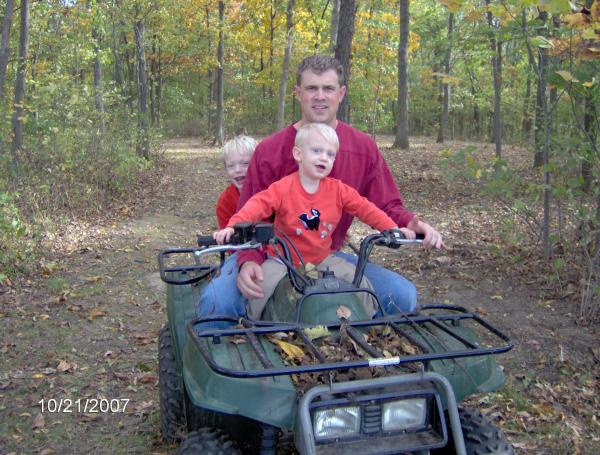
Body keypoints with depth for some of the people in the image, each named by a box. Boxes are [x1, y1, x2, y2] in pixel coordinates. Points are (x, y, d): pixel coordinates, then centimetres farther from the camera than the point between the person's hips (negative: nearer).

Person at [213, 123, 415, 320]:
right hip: (283, 258, -3)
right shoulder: (283, 188, -14)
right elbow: (257, 205, -25)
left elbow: (365, 208, -2)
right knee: (266, 284, -26)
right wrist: (232, 226, -41)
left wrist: (393, 228, -12)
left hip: (321, 259, 3)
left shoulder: (338, 190, -4)